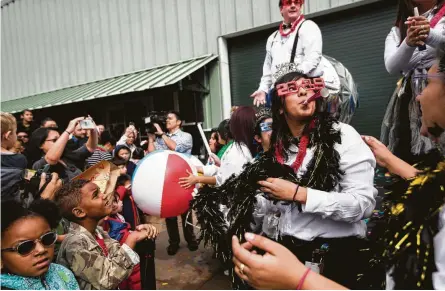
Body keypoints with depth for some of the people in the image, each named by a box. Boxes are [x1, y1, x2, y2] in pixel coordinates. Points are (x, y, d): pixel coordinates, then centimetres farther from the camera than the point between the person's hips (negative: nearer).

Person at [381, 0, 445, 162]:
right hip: (410, 99, 2)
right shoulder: (397, 31, 18)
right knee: (407, 159, -6)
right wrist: (408, 43, -19)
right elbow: (391, 67, -1)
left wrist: (431, 36, -28)